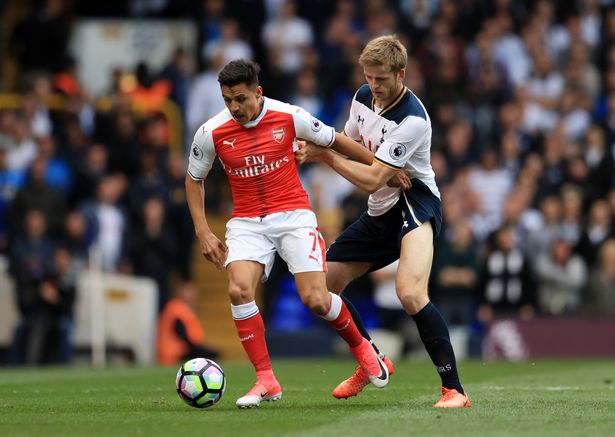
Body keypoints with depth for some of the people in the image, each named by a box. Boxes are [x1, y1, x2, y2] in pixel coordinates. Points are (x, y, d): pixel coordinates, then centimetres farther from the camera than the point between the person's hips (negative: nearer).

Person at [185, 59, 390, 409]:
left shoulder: (289, 117, -10)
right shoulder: (211, 133, -7)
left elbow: (334, 140, 5)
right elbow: (194, 179, 10)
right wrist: (203, 232, 2)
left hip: (294, 215, -1)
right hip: (247, 222, 1)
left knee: (315, 299, -13)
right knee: (239, 289, -24)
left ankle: (361, 346, 20)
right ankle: (266, 380, -13)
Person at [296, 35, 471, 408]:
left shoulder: (413, 120, -23)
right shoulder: (364, 97, 2)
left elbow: (372, 179, -24)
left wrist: (325, 156, -16)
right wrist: (314, 151, -6)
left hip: (414, 203, -9)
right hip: (379, 212, 9)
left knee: (410, 293, -32)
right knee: (322, 286, 9)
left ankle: (454, 389, -27)